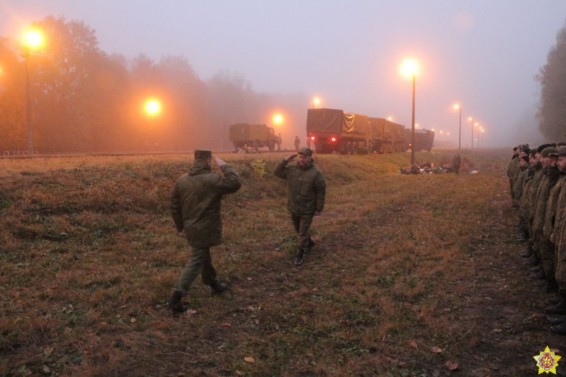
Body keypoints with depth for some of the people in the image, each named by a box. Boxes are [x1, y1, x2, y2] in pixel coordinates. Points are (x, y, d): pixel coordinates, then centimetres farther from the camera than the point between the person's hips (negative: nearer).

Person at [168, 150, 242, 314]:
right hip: (205, 229, -7)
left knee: (203, 256, 23)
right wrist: (225, 166, -9)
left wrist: (180, 225, 19)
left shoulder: (182, 179, 1)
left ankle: (213, 284, 42)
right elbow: (235, 183, -18)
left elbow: (174, 206, 7)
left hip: (190, 228, 7)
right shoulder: (213, 179, -20)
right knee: (196, 261, -2)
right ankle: (176, 297, -6)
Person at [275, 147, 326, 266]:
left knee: (303, 233, 0)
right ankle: (309, 243, 46)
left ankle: (299, 255, 10)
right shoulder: (292, 169, -3)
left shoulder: (316, 173, -17)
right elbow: (278, 172, 5)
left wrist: (319, 208, -11)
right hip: (294, 208, 6)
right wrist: (285, 161, -10)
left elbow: (321, 192, -12)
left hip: (307, 209, -6)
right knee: (299, 230, 22)